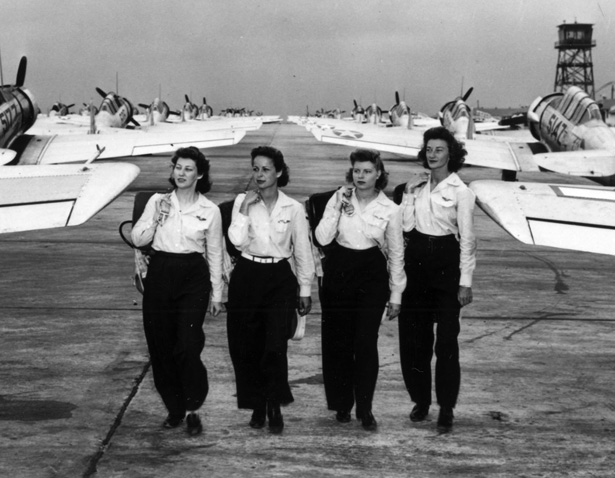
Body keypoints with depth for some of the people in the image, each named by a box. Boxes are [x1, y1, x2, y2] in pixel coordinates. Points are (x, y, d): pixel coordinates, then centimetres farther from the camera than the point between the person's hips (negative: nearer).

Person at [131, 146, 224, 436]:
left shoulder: (210, 211, 1)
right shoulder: (157, 202, 5)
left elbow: (214, 254, 7)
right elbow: (137, 239, 4)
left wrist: (217, 294, 6)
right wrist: (157, 218, -12)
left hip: (194, 277, -2)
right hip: (160, 275, 2)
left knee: (188, 346, -13)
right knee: (160, 345, 4)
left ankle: (192, 410, 4)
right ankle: (174, 408, 20)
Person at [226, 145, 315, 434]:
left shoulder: (293, 209, 0)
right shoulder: (242, 202, 2)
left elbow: (302, 251, 6)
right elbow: (237, 240, -11)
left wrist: (305, 290, 6)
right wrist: (244, 209, -15)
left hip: (280, 279, -1)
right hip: (247, 277, 2)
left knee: (275, 346, -11)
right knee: (247, 346, 4)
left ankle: (275, 406, 6)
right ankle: (257, 405, 21)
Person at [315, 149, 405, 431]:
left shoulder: (389, 209, -2)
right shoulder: (339, 199, 0)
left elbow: (396, 254, 4)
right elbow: (322, 238, -7)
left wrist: (396, 295, 4)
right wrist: (337, 210, -16)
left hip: (372, 275, -2)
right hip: (338, 272, 2)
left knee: (366, 342, -7)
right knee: (337, 341, 6)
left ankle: (365, 409, 4)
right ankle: (342, 404, 22)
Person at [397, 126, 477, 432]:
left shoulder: (460, 191, -6)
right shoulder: (416, 186, 8)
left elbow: (467, 238, -6)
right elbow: (405, 225, 2)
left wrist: (465, 281, -10)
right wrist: (409, 196, -6)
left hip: (445, 261, -5)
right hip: (416, 260, 5)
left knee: (446, 338, -3)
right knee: (413, 334, 8)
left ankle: (446, 407, 5)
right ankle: (420, 399, 22)